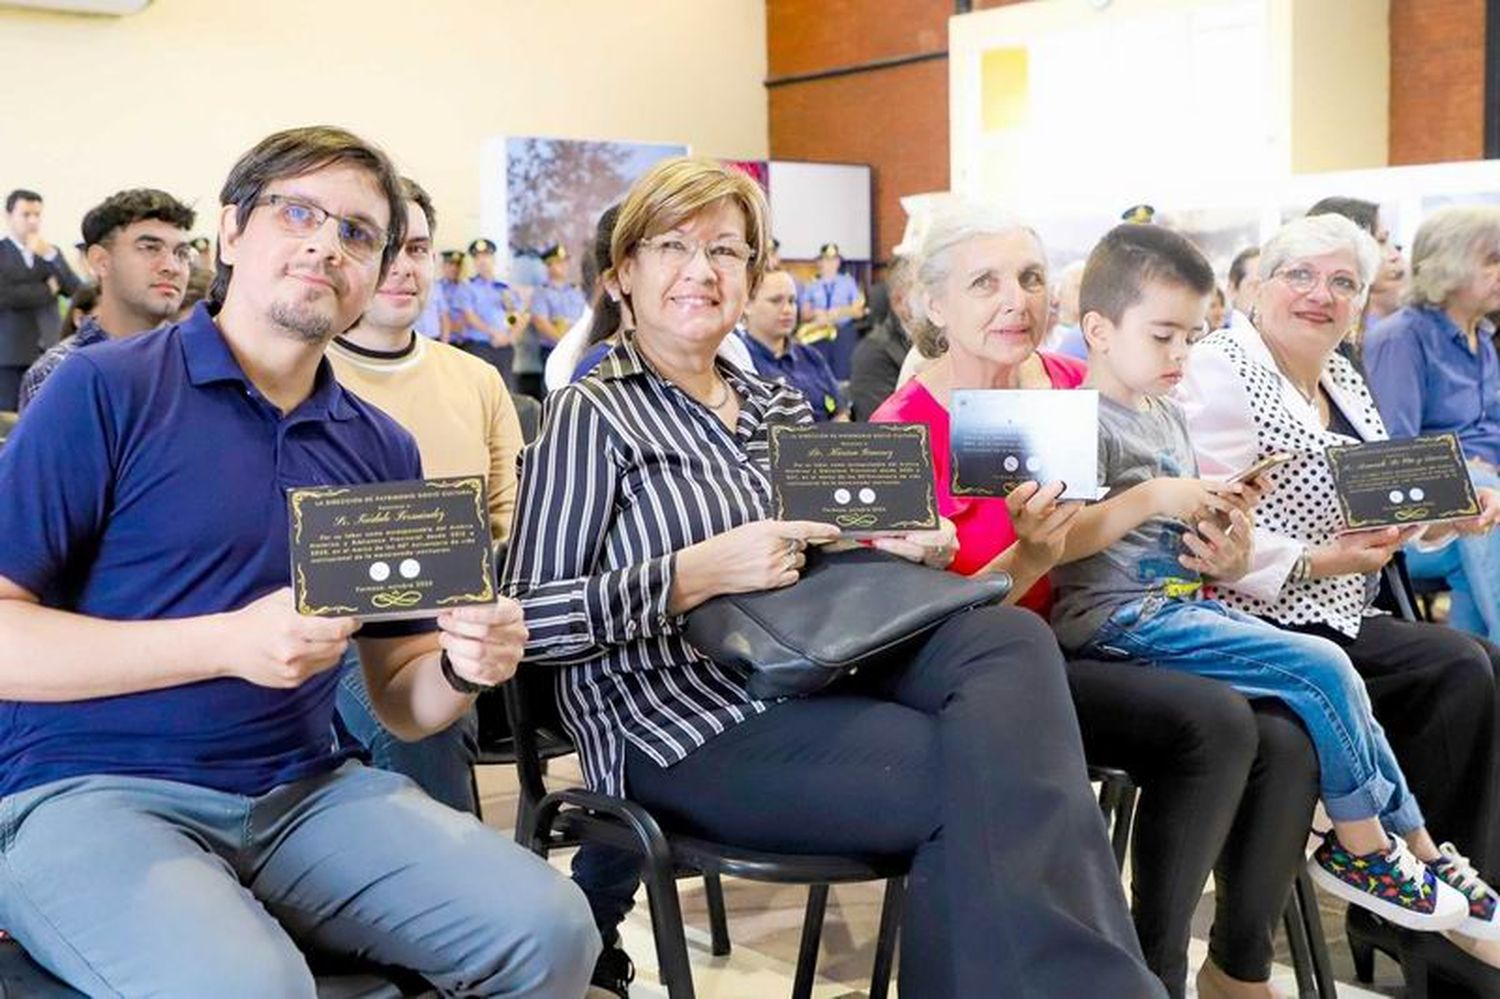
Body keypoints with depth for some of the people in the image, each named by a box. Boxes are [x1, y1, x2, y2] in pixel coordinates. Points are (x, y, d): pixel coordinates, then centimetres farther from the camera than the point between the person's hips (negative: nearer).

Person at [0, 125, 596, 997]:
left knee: (549, 929, -15)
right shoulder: (107, 391, -5)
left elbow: (401, 703, 13)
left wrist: (463, 666, -11)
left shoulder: (383, 449, 10)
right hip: (89, 791, -4)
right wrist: (226, 643, -19)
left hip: (303, 793, 5)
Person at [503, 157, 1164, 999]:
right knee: (983, 781, -26)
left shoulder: (782, 408, 19)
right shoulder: (592, 416, -1)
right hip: (687, 729, -6)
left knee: (1010, 636, -24)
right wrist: (700, 573, -22)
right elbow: (531, 621, -10)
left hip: (820, 671, 6)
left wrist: (912, 552, 0)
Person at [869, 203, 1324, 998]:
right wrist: (1030, 557, -30)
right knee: (1214, 722, -26)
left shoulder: (1071, 384, 2)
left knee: (1286, 741, -14)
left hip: (1092, 638, 6)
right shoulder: (901, 432, -13)